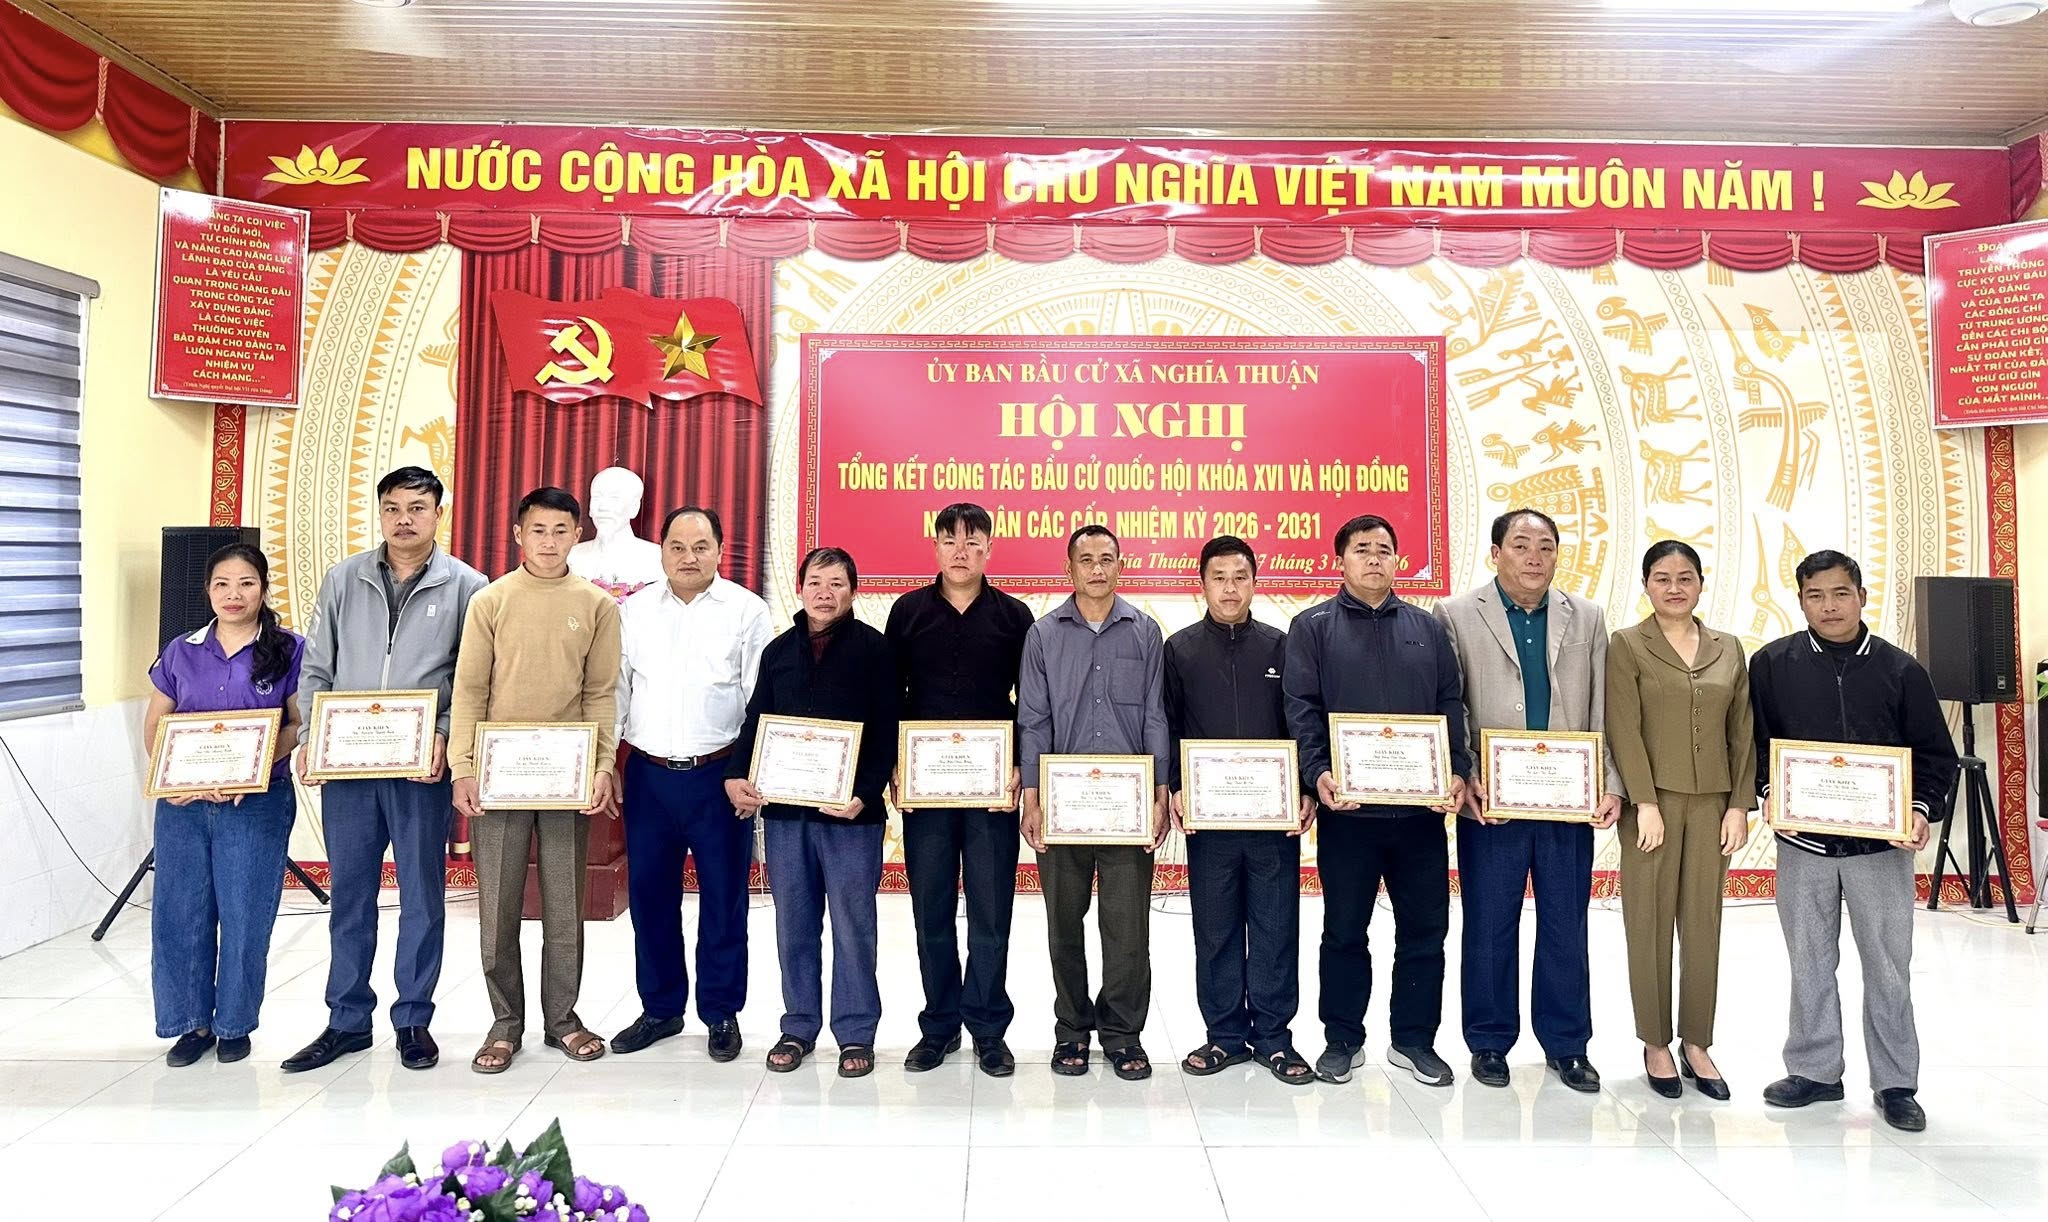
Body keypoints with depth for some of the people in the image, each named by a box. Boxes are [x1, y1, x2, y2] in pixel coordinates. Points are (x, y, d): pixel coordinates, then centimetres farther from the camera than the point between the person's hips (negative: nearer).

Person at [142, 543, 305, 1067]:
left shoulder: (290, 650, -2)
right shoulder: (180, 652, 7)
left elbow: (300, 725, -4)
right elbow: (154, 727, 10)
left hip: (258, 805, -3)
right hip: (183, 803, 3)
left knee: (245, 918, 3)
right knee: (180, 915, 6)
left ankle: (235, 1025, 19)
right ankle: (191, 1023, 22)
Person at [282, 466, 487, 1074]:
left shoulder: (466, 587, -2)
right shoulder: (343, 580, 6)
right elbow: (316, 669, 9)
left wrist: (447, 739, -15)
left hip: (422, 768, -2)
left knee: (422, 896, 7)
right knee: (349, 895, 12)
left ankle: (414, 1019, 22)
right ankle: (347, 1020, 26)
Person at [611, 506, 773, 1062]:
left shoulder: (748, 611, -2)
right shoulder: (634, 610, 6)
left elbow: (762, 698, -3)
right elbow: (615, 690, 9)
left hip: (719, 774, -3)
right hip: (647, 774, 3)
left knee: (723, 897, 6)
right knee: (649, 895, 10)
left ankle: (721, 1013, 21)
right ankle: (660, 1009, 27)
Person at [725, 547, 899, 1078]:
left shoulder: (873, 648, -3)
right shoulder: (779, 650, 10)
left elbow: (886, 732, -6)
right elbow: (756, 721, 12)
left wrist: (865, 794, -16)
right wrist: (736, 774, -5)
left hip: (850, 811, -4)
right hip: (784, 808, 4)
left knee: (852, 925, 5)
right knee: (793, 924, 12)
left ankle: (856, 1033, 17)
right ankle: (798, 1027, 25)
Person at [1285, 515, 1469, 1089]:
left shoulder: (1426, 627, 12)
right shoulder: (1314, 627, 3)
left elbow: (1451, 705, 9)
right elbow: (1302, 708, -5)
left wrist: (1458, 771, -4)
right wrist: (1317, 773, -18)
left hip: (1422, 805, 3)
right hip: (1348, 807, -3)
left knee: (1425, 928, 9)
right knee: (1344, 930, 7)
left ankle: (1414, 1039, 24)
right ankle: (1342, 1040, 21)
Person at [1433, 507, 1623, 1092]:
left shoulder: (1587, 618, 9)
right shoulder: (1457, 616, -1)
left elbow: (1604, 712, 6)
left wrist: (1612, 785, -3)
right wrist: (1463, 783, -13)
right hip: (1491, 802, -2)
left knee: (1566, 927, 11)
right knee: (1489, 928, 7)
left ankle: (1566, 1044, 26)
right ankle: (1490, 1042, 23)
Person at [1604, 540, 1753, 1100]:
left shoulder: (1729, 649, 10)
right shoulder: (1626, 646, -2)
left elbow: (1742, 734, 10)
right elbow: (1624, 730, -8)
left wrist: (1739, 805, 2)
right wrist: (1645, 803, -13)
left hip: (1712, 802, 3)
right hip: (1652, 800, -3)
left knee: (1704, 925, 7)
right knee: (1650, 924, 3)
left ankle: (1697, 1044, 19)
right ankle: (1655, 1044, 15)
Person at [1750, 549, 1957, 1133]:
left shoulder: (1899, 669, 0)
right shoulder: (1772, 664, 0)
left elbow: (1935, 754, 4)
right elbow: (1754, 740, 5)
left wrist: (1922, 809, -10)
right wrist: (1770, 791, -10)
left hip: (1882, 843, 0)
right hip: (1802, 840, 1)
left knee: (1888, 967, 7)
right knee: (1809, 962, 10)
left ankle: (1896, 1083, 21)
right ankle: (1814, 1070, 24)